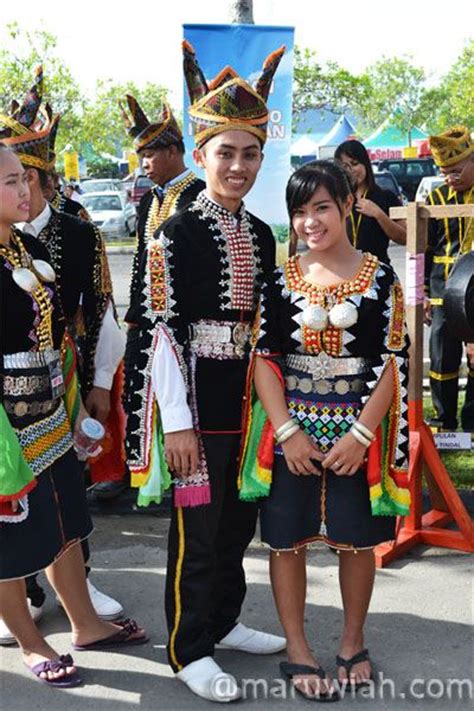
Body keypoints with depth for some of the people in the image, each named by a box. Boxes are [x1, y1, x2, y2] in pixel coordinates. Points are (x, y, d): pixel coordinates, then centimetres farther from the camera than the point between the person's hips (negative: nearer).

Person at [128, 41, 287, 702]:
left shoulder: (261, 235, 8)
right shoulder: (178, 234, -12)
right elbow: (166, 329, -16)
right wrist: (177, 420, -18)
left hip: (248, 400, 7)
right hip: (195, 401, -7)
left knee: (239, 519, 18)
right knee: (197, 527, 4)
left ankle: (224, 621, 37)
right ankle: (190, 650, 21)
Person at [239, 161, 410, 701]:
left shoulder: (380, 279, -2)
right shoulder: (279, 282, 2)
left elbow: (393, 363, -5)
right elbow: (263, 358, -2)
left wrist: (361, 434, -13)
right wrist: (287, 431, -12)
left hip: (358, 433, -1)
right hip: (290, 431, 1)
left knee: (356, 540, 10)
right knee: (287, 540, 6)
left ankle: (353, 644, 32)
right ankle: (297, 650, 23)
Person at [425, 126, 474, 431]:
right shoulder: (437, 198, 5)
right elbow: (423, 250, 8)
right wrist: (423, 293, 4)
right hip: (444, 293, 1)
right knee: (443, 359, 3)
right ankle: (445, 420, 18)